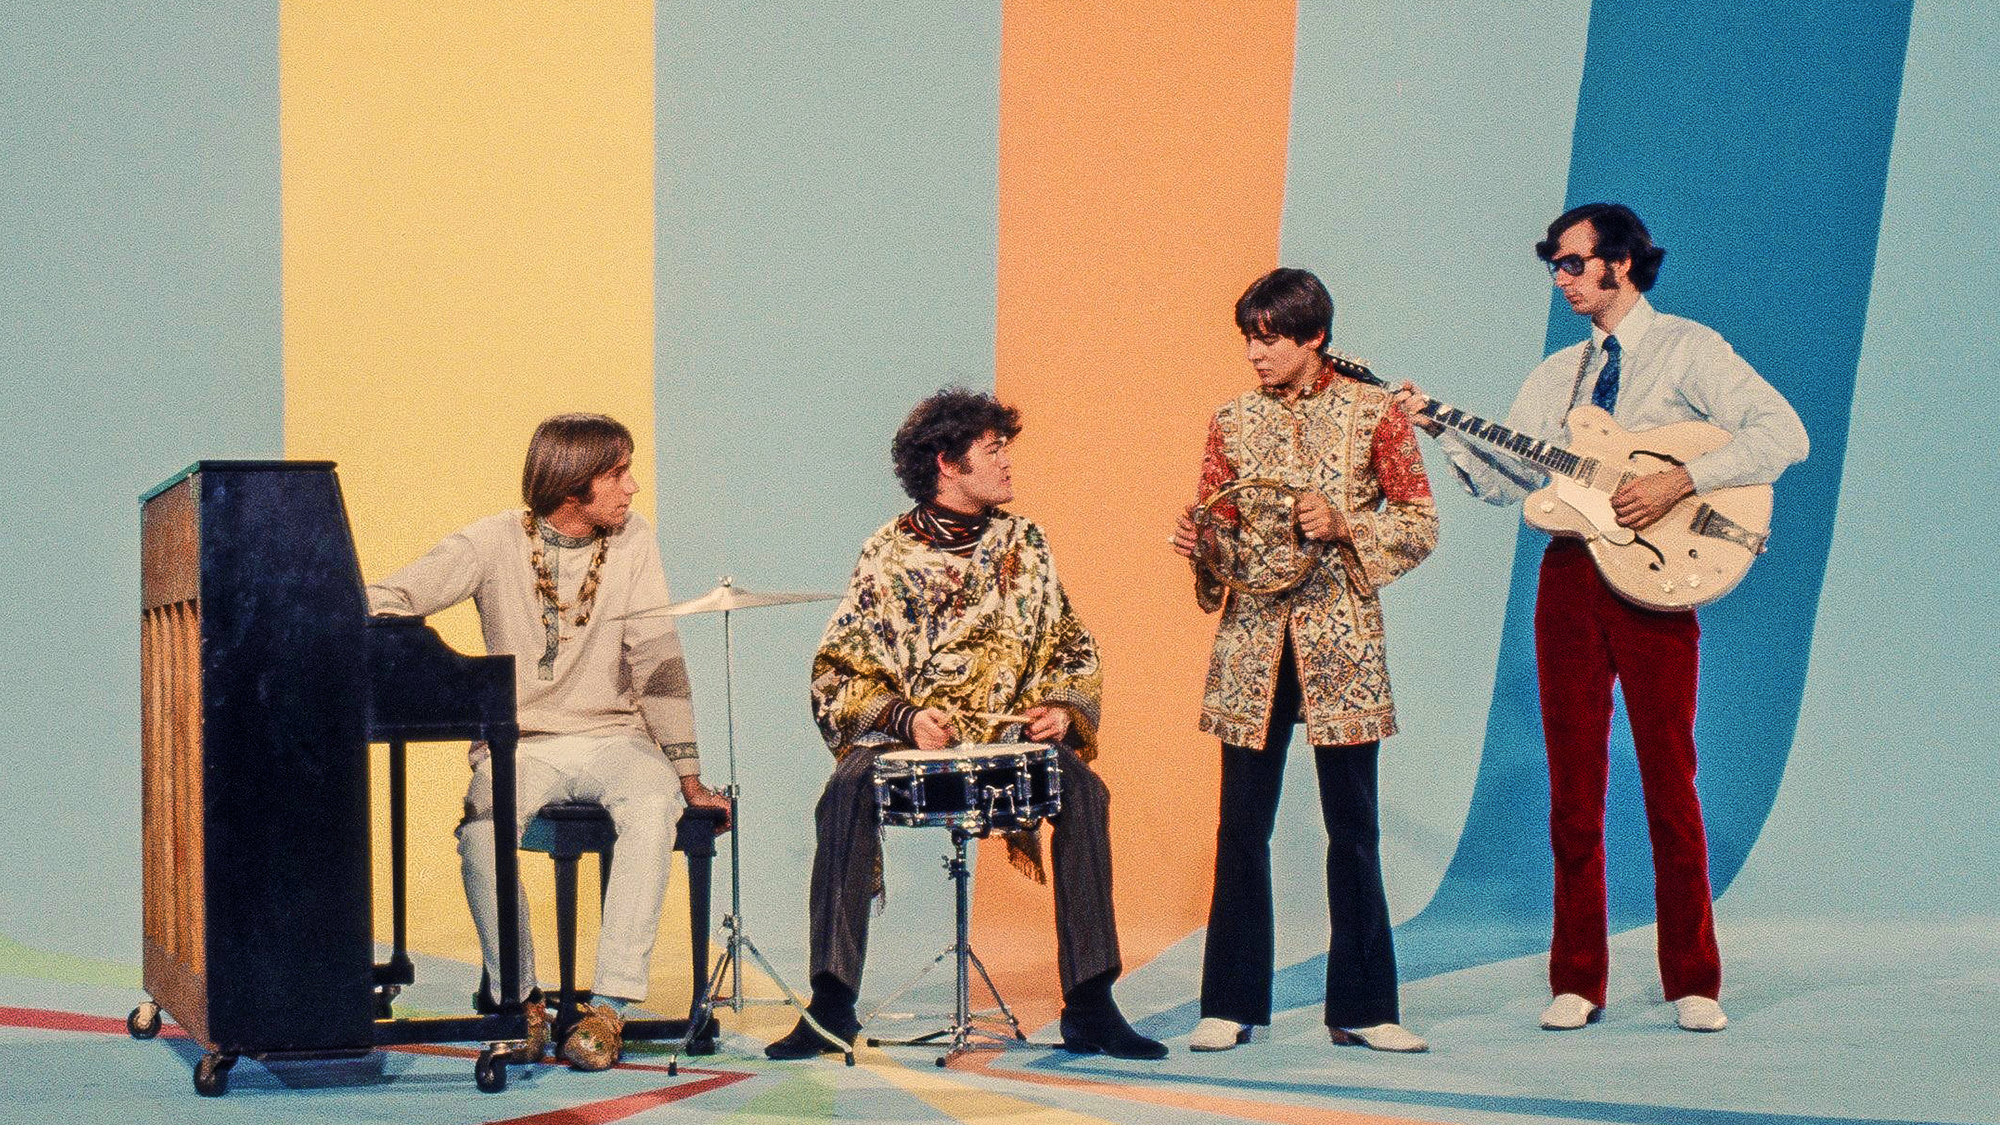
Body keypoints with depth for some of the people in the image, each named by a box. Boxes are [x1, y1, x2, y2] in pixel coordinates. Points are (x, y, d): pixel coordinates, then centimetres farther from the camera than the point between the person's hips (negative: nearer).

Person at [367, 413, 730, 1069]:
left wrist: (688, 777, -5)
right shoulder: (494, 543, -3)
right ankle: (521, 1001, -12)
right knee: (480, 830, -32)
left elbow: (657, 659, -1)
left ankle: (609, 1007, -30)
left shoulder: (631, 541, 1)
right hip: (519, 744, -1)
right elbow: (391, 597, -7)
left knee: (653, 807, -33)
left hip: (611, 738, 1)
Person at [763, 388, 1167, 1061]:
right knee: (848, 792, -33)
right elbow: (838, 670, -2)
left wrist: (1063, 708, -7)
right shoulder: (890, 554, 0)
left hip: (1008, 740, 2)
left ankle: (1090, 1005, -22)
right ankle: (831, 1003, -27)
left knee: (1082, 790, -27)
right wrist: (906, 716, -18)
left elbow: (1071, 650, 13)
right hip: (903, 740, -2)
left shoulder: (1023, 543, 9)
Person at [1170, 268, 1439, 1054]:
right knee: (1242, 824, 3)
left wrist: (1344, 525, -16)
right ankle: (1231, 1003, 10)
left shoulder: (1372, 413, 0)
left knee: (1352, 825, 3)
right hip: (1252, 638, 2)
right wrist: (1193, 541, -10)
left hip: (1340, 638, -2)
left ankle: (1360, 1006, 10)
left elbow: (1421, 524, -1)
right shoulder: (1233, 421, 8)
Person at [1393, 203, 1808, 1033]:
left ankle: (1693, 985, 7)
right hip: (1571, 575, 5)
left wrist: (1679, 482, -20)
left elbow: (1783, 434, -12)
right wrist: (1441, 428, -1)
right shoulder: (1557, 374, 17)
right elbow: (1506, 477, 12)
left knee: (1669, 783, -2)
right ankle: (1577, 983, 10)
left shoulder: (1688, 350, 0)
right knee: (1574, 786, 4)